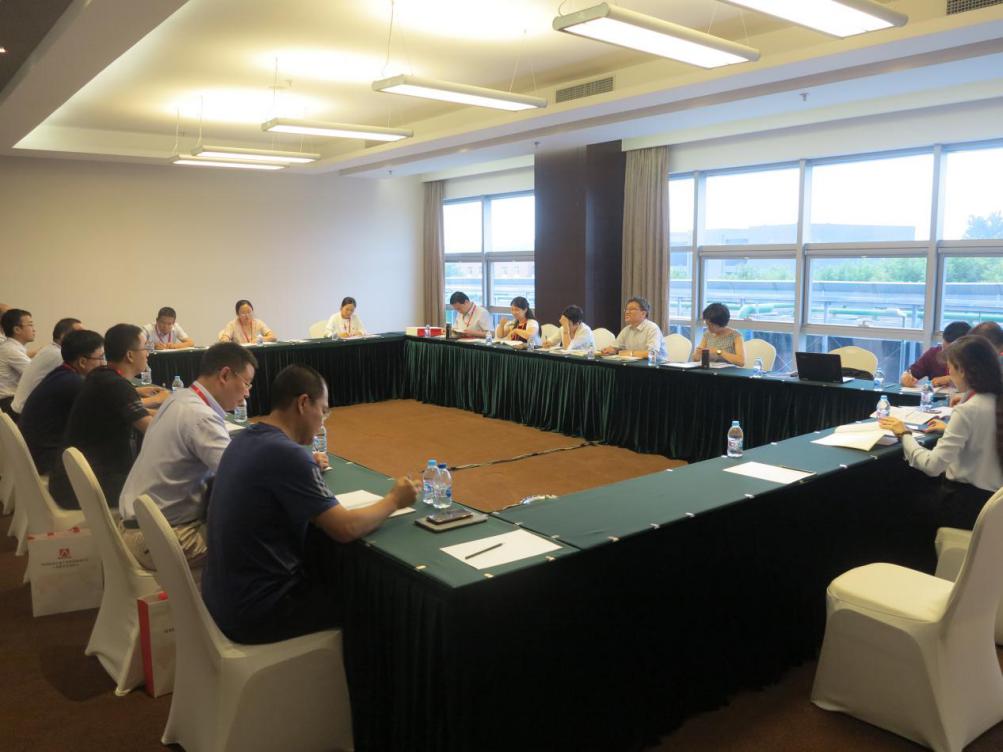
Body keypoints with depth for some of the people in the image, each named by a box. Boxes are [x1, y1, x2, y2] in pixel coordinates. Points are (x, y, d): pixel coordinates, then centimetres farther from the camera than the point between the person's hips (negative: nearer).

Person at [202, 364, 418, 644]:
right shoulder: (286, 454, -25)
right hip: (255, 611, -9)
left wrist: (309, 468, 10)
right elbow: (346, 529, -22)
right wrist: (395, 500, -7)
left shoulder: (245, 439, 2)